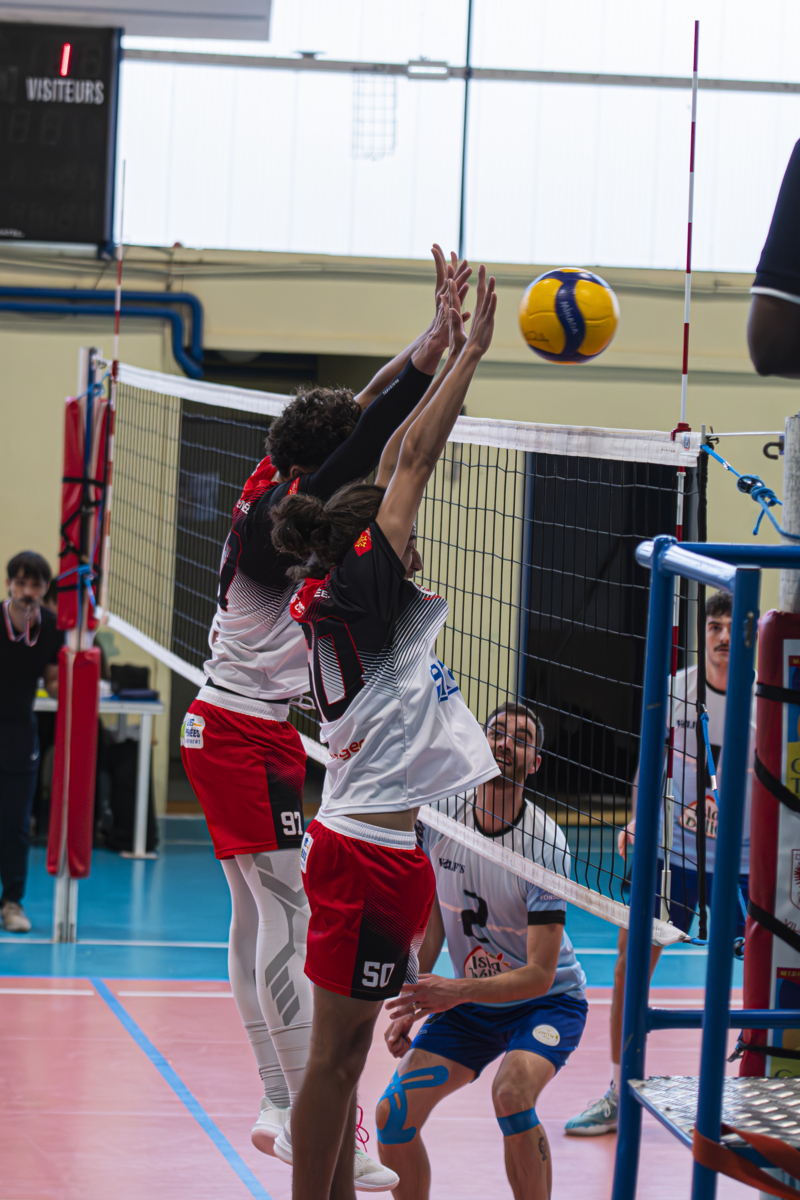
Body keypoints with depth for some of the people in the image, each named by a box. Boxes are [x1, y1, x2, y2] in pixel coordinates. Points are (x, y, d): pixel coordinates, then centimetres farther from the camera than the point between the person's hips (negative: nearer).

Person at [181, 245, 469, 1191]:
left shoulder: (271, 492, 6)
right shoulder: (280, 517, -18)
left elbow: (357, 418, 12)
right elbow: (367, 447, -27)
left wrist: (429, 341, 6)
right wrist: (440, 344, -30)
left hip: (226, 727, 10)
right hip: (248, 737, -10)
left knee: (257, 918, 12)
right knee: (293, 921, -11)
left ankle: (281, 1108, 17)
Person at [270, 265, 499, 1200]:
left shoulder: (329, 598, 9)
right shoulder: (363, 597, -12)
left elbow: (396, 462, 15)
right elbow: (413, 460, -12)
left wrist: (446, 357, 16)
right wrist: (470, 353, -8)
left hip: (357, 837, 9)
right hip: (371, 851, -9)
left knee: (347, 1045, 13)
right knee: (338, 1050, -4)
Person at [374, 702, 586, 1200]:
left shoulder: (545, 845, -24)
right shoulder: (441, 815, -10)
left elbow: (539, 975, -27)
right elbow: (431, 921, 2)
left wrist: (457, 990, -40)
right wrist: (408, 1005, -9)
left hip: (548, 1003, -5)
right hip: (469, 1006, 5)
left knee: (511, 1093, -34)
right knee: (393, 1113, -10)